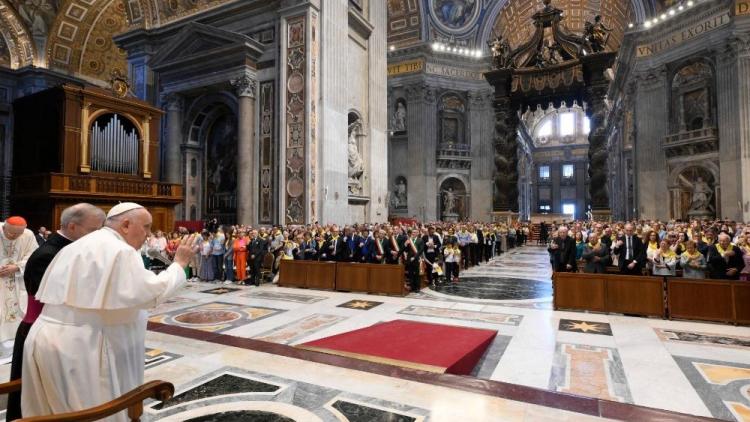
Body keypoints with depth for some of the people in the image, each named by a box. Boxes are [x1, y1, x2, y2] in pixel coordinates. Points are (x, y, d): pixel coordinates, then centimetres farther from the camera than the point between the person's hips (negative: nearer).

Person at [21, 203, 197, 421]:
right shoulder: (120, 250, -16)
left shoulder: (77, 246, 14)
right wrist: (179, 264, -10)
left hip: (47, 337, 9)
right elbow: (153, 292, -21)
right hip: (79, 345, -9)